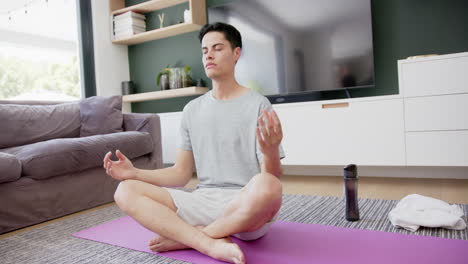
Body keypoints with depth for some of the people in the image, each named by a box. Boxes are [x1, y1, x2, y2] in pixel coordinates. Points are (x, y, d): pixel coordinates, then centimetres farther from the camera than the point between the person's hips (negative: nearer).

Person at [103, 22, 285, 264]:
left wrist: (270, 152, -30)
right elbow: (181, 174, 12)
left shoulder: (258, 105, -3)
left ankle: (185, 238, -15)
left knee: (266, 187, -39)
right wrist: (135, 173, -2)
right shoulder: (192, 110, 11)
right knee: (125, 191, -13)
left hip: (247, 208, -3)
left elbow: (273, 178, -8)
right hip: (203, 202, 4)